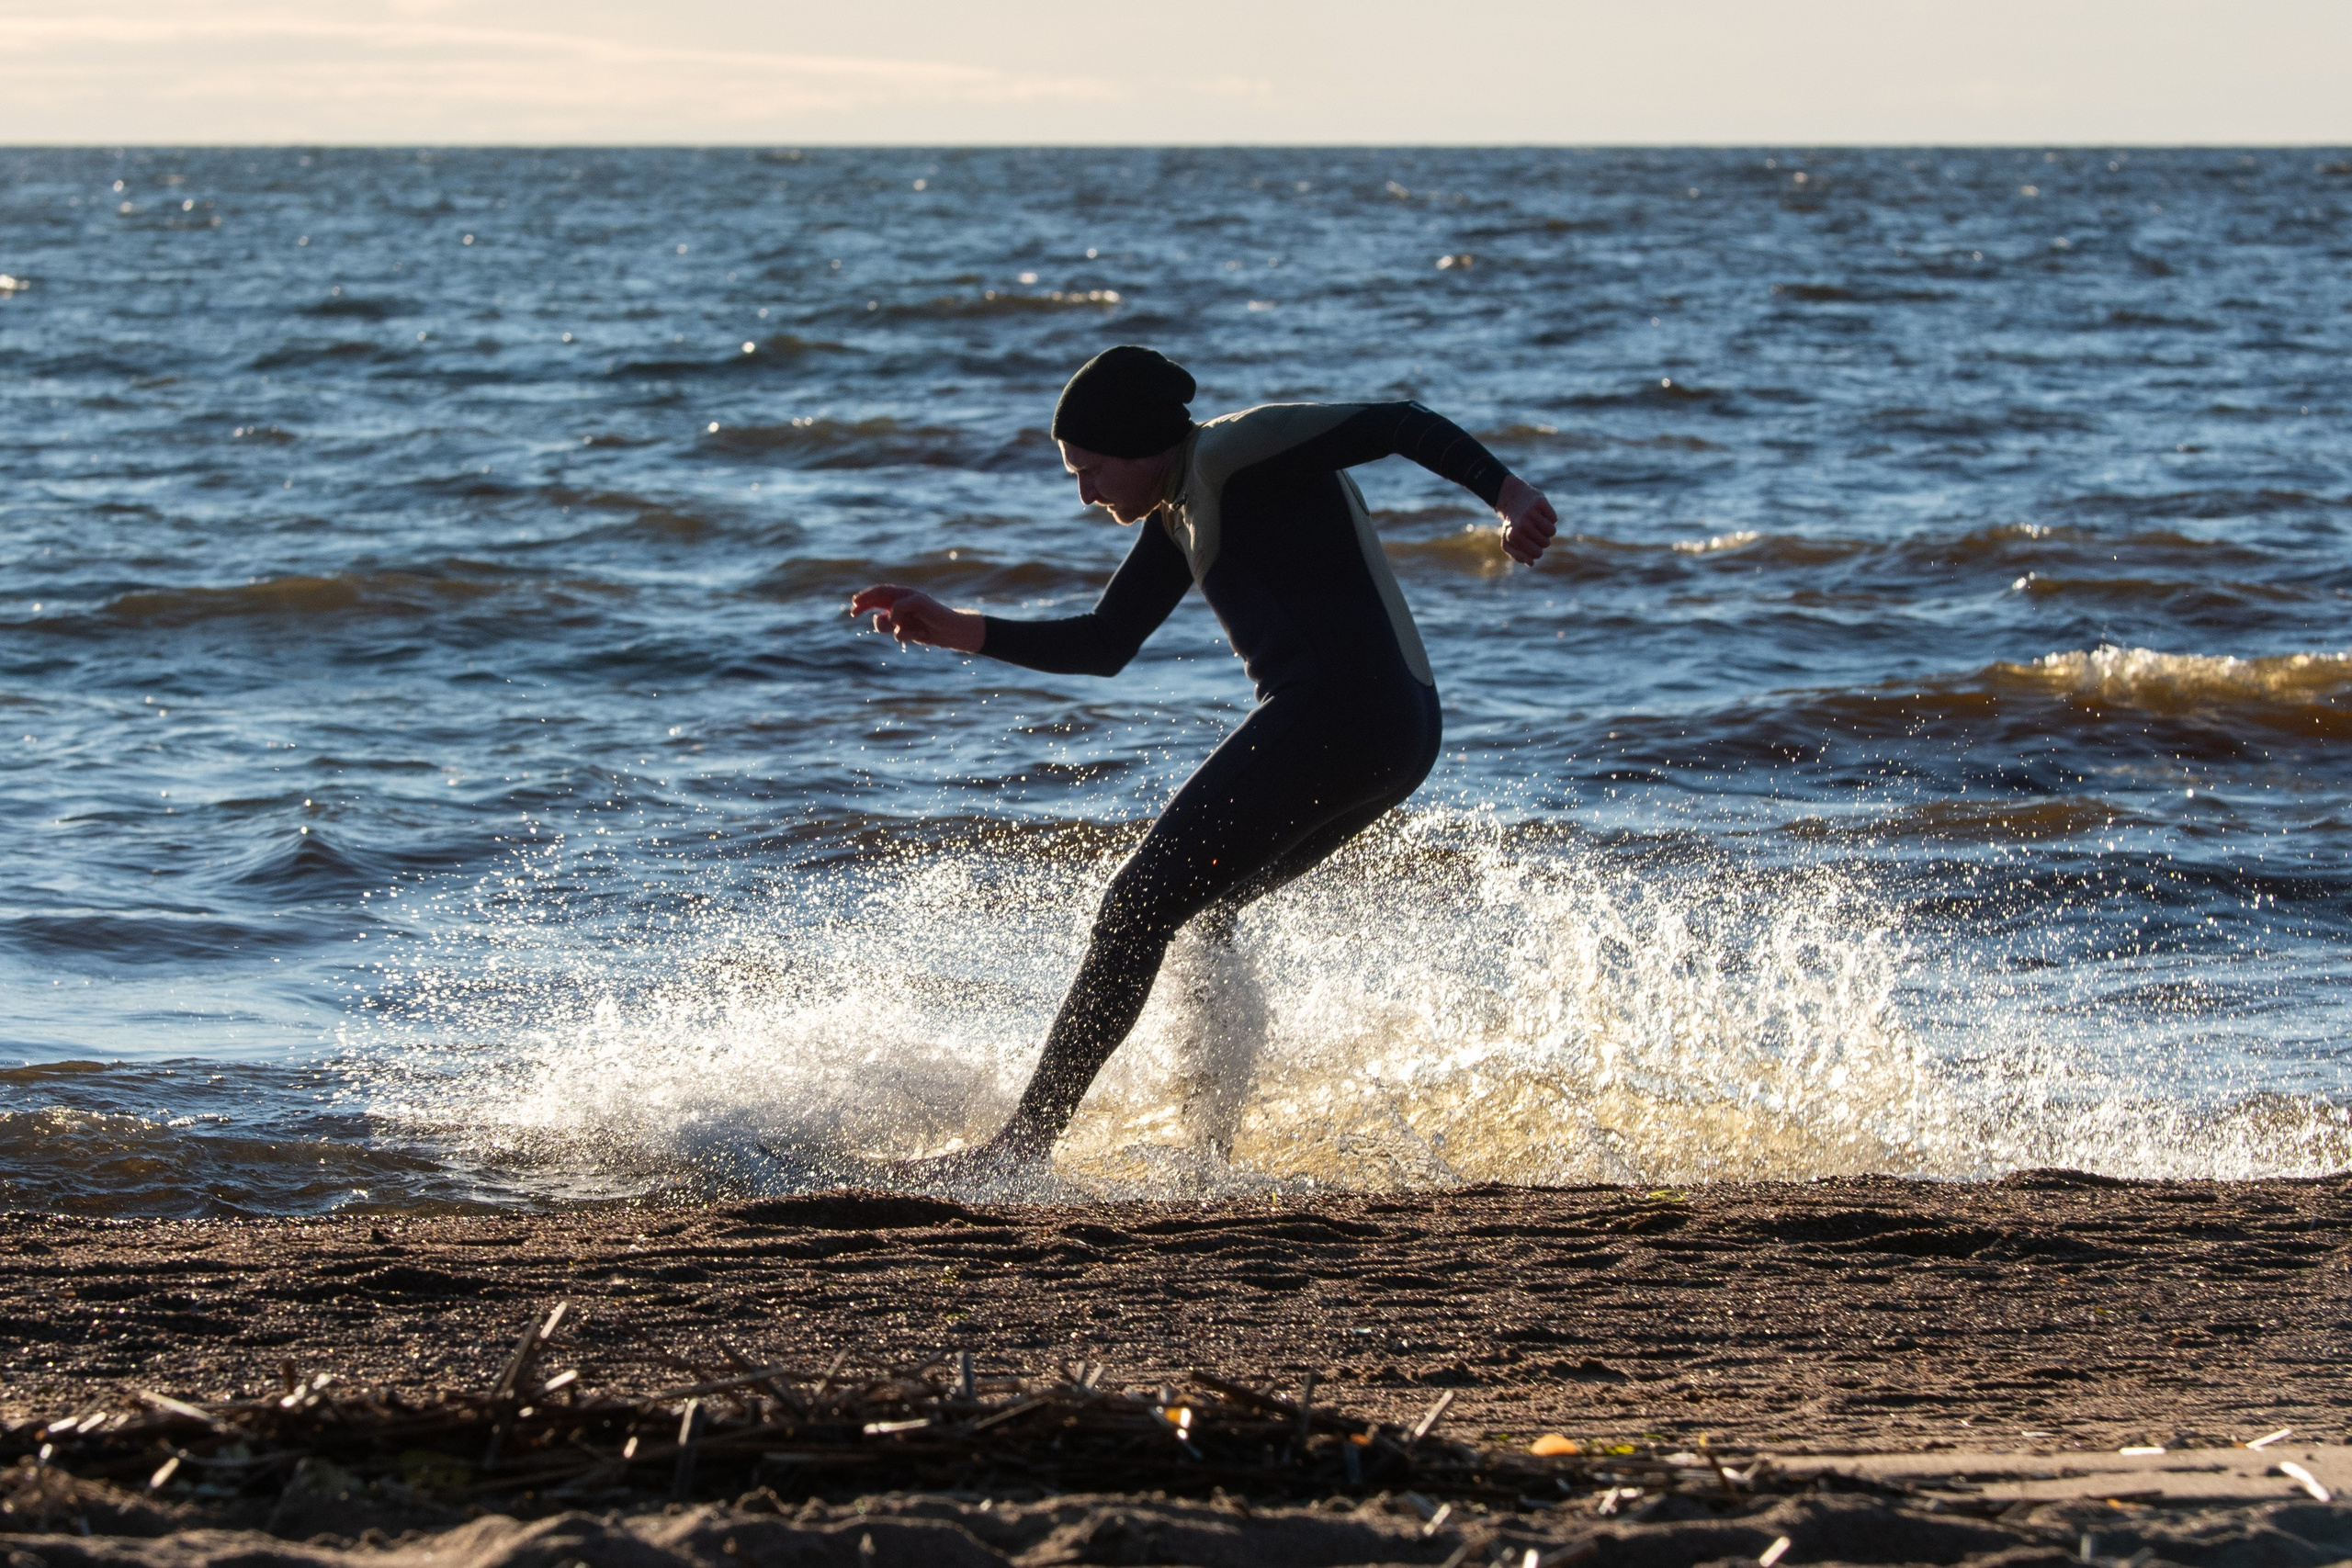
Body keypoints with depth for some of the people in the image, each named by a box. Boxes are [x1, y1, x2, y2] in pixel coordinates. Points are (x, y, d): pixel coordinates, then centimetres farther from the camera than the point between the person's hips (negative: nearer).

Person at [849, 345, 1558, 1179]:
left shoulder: (1234, 452, -7)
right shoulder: (1179, 515, 21)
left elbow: (1400, 425, -13)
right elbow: (1103, 644, 23)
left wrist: (1508, 493, -25)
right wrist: (957, 630, 13)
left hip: (1329, 715, -10)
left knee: (1139, 907, -6)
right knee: (1195, 910, 24)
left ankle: (1027, 1140, -5)